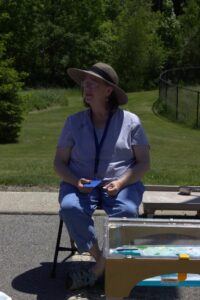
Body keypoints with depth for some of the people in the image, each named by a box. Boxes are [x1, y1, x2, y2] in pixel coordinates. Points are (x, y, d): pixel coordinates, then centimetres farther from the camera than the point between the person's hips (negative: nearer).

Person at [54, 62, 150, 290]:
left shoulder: (130, 121, 1)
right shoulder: (74, 122, 5)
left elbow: (143, 163, 1)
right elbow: (59, 162, 7)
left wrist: (120, 183, -17)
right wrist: (76, 181, -15)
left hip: (122, 184, -1)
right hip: (81, 184, 1)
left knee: (126, 212, -34)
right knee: (70, 208, -32)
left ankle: (97, 271, -17)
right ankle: (102, 260, -14)